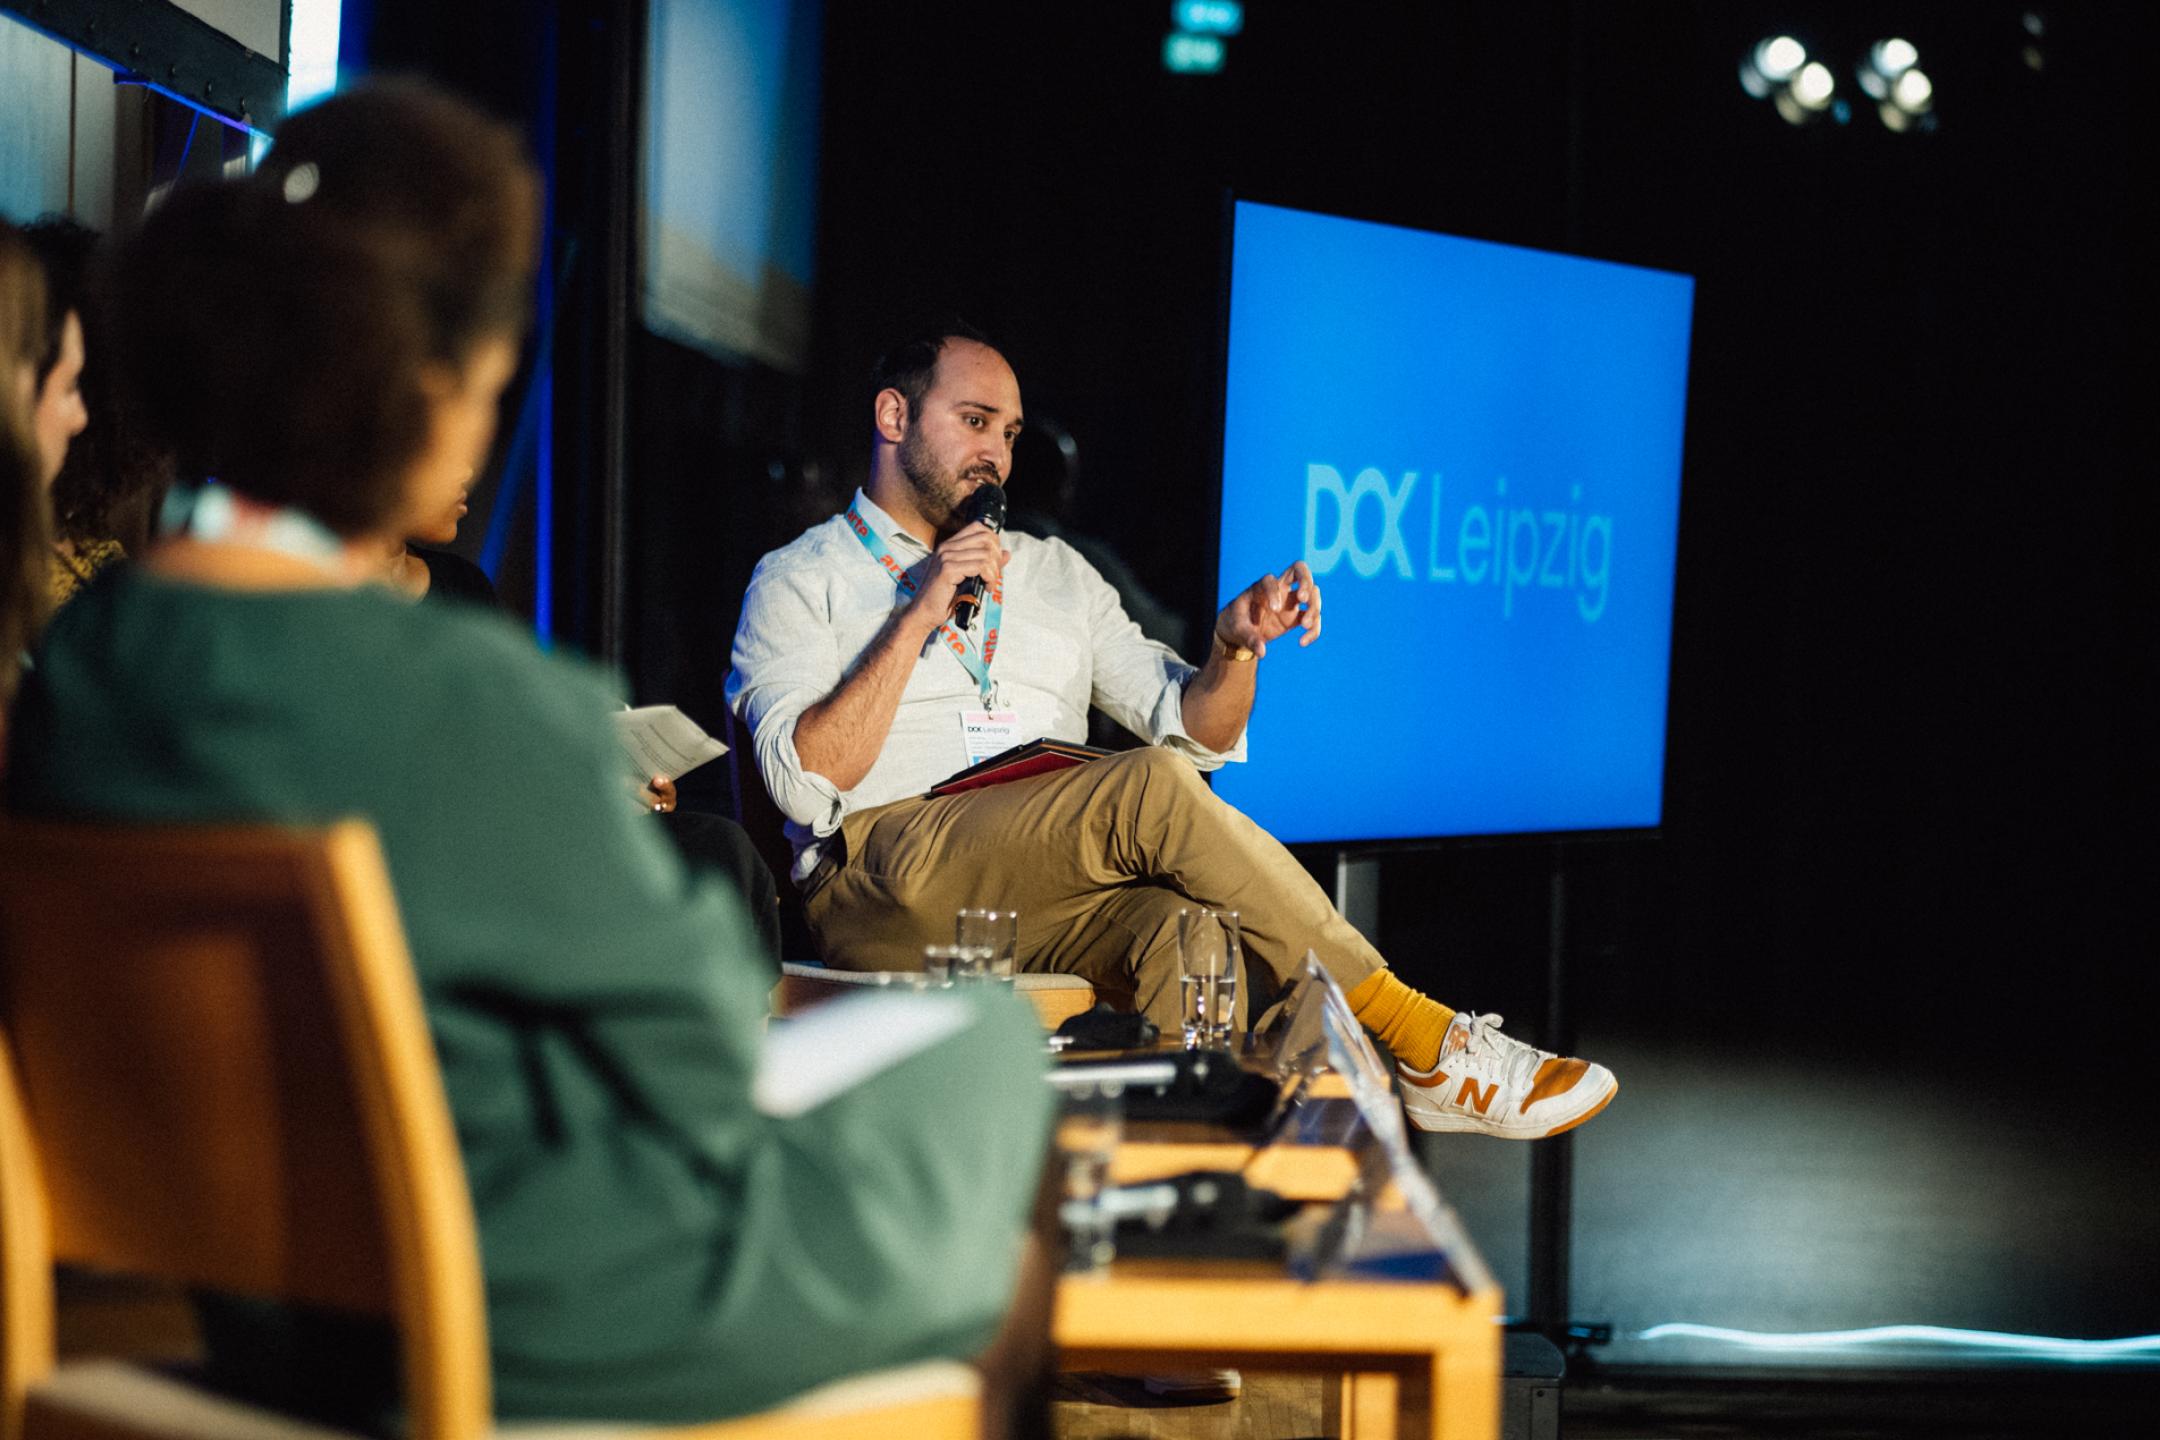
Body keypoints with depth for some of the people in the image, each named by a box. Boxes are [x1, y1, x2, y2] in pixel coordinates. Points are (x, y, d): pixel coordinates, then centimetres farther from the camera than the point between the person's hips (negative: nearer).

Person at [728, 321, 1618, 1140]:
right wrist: (920, 616, -8)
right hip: (885, 887, -4)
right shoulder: (799, 582, 12)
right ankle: (1427, 1048, -25)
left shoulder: (1057, 574, 27)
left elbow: (1196, 731, 18)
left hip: (1056, 902, 4)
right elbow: (803, 785, -5)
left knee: (1185, 931, -34)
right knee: (1153, 790, -28)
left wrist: (1236, 648, -4)